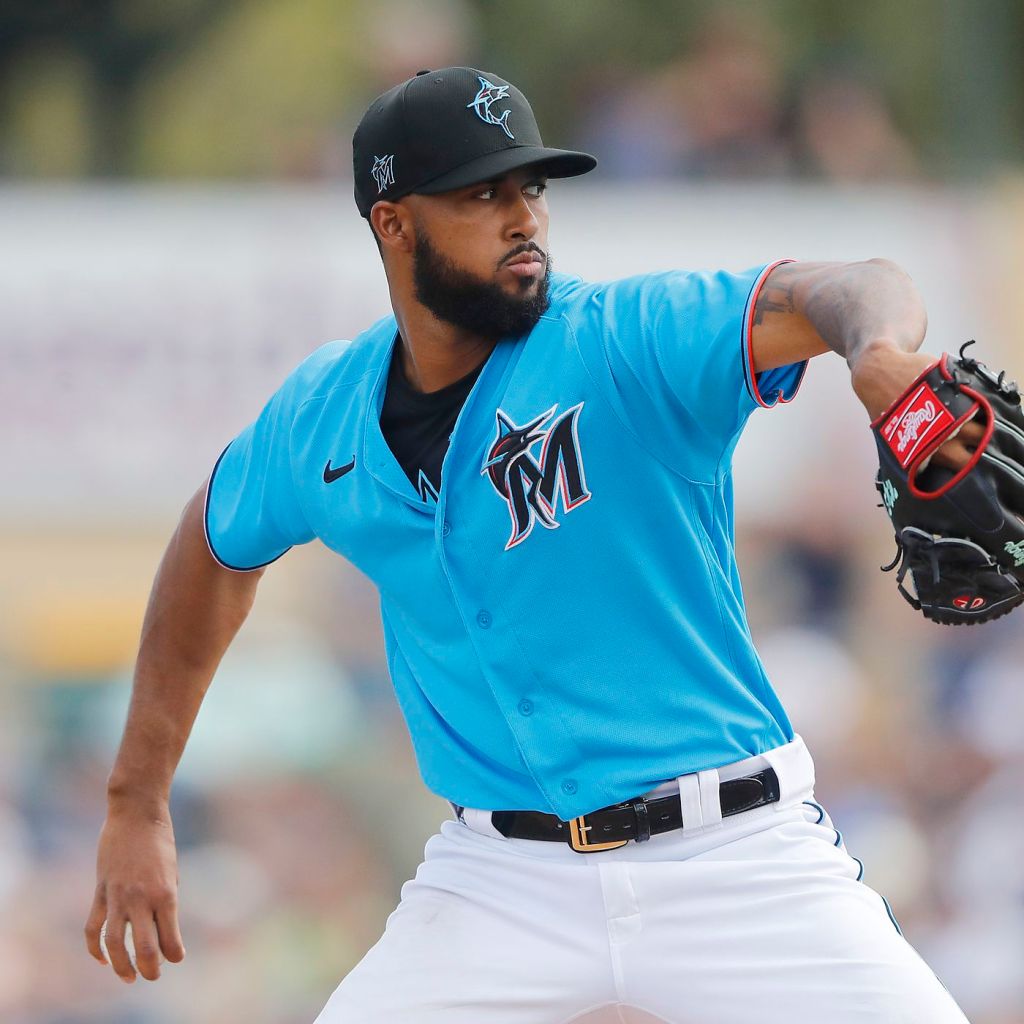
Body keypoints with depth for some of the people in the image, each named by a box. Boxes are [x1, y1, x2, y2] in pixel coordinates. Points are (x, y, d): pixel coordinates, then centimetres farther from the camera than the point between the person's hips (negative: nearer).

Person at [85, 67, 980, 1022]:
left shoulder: (631, 340, -12)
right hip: (501, 883, 3)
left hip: (735, 860, -3)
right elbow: (216, 552, 23)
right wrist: (135, 806, 22)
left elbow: (835, 293, -30)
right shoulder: (319, 418, 2)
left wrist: (878, 349, -56)